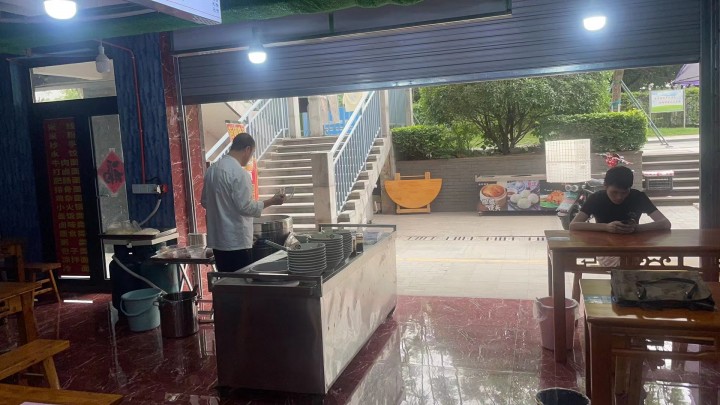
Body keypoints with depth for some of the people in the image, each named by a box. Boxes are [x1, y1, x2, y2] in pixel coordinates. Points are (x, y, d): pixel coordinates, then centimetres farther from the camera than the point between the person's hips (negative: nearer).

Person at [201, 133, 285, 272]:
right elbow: (245, 207, -18)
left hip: (217, 240, 8)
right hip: (236, 241, -8)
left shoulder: (212, 169, 8)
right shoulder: (239, 172, -18)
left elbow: (205, 201, 16)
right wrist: (271, 201, -7)